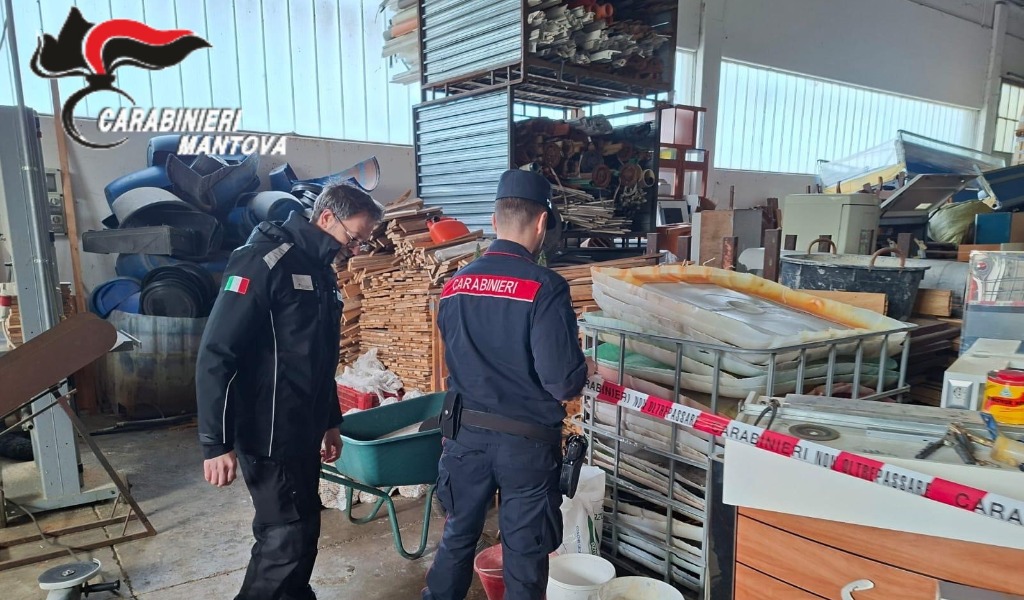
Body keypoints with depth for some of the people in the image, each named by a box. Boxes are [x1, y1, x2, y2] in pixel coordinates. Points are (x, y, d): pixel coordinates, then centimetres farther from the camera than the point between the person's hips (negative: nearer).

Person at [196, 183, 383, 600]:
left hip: (304, 430, 9)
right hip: (268, 433, -9)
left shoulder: (321, 272, 12)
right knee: (287, 535, -2)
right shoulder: (265, 260, -16)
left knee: (302, 528, 17)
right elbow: (216, 354, -19)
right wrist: (217, 443, -20)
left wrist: (330, 421, 22)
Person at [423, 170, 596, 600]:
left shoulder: (453, 286, -1)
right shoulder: (545, 287, -17)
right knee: (524, 555, 14)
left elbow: (460, 360, 9)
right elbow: (563, 384, -19)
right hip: (527, 440, -4)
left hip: (466, 433, 5)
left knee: (458, 536, 22)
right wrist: (584, 370, 2)